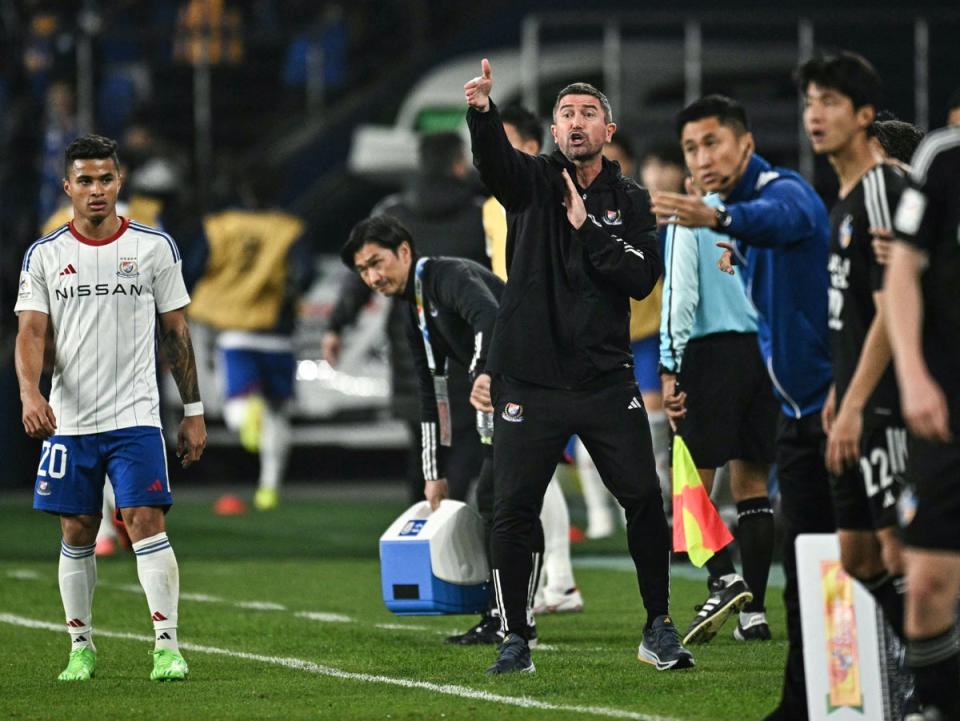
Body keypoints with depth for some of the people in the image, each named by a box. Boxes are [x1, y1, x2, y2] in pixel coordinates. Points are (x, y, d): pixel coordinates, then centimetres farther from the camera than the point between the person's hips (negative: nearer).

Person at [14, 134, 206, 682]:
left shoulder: (155, 247, 3)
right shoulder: (45, 256, 4)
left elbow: (176, 331, 8)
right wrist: (30, 392, -21)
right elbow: (32, 332, -2)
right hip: (68, 421, 2)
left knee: (147, 523, -12)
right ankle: (81, 647, 18)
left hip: (136, 417, -2)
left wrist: (194, 411, 6)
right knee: (77, 534, 7)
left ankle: (168, 646, -11)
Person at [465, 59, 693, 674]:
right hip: (531, 381, -1)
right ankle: (515, 639, 9)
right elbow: (494, 159, -20)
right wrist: (482, 111, -41)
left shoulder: (631, 202, 8)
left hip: (607, 380, 1)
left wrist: (586, 228, -11)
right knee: (513, 513, -3)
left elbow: (644, 277, -5)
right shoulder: (534, 181, 4)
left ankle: (659, 629, 12)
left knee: (645, 500, -2)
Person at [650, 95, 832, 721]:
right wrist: (742, 263, 9)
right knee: (804, 567, 12)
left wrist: (715, 219, -62)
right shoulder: (741, 208, 13)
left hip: (832, 402, -10)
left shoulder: (785, 191, -17)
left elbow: (781, 218, -43)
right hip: (798, 411, 10)